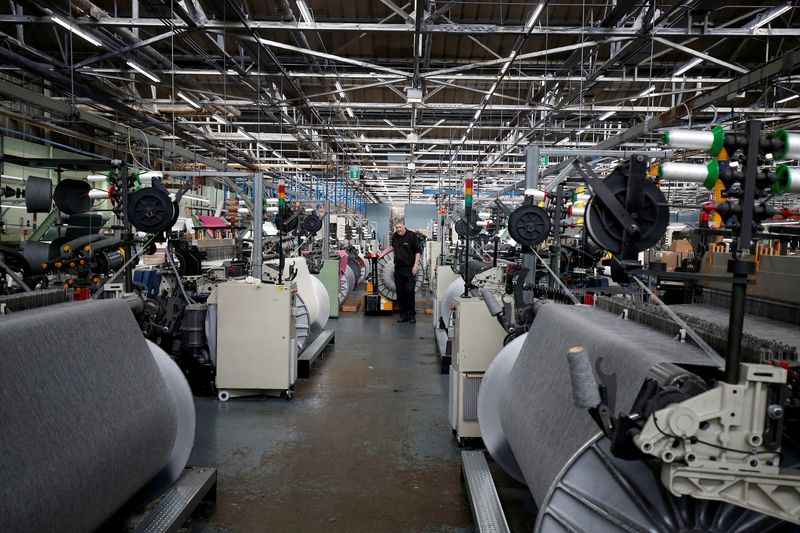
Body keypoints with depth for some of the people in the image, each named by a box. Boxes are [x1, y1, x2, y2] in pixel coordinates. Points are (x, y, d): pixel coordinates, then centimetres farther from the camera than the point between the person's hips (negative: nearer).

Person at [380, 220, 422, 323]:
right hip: (398, 268, 6)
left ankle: (412, 315, 5)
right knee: (400, 293, 6)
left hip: (409, 268, -5)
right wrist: (383, 253, 27)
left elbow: (418, 251, -7)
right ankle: (403, 315, 14)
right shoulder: (395, 236, 10)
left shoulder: (412, 236, -7)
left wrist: (415, 265, -13)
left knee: (409, 292, -7)